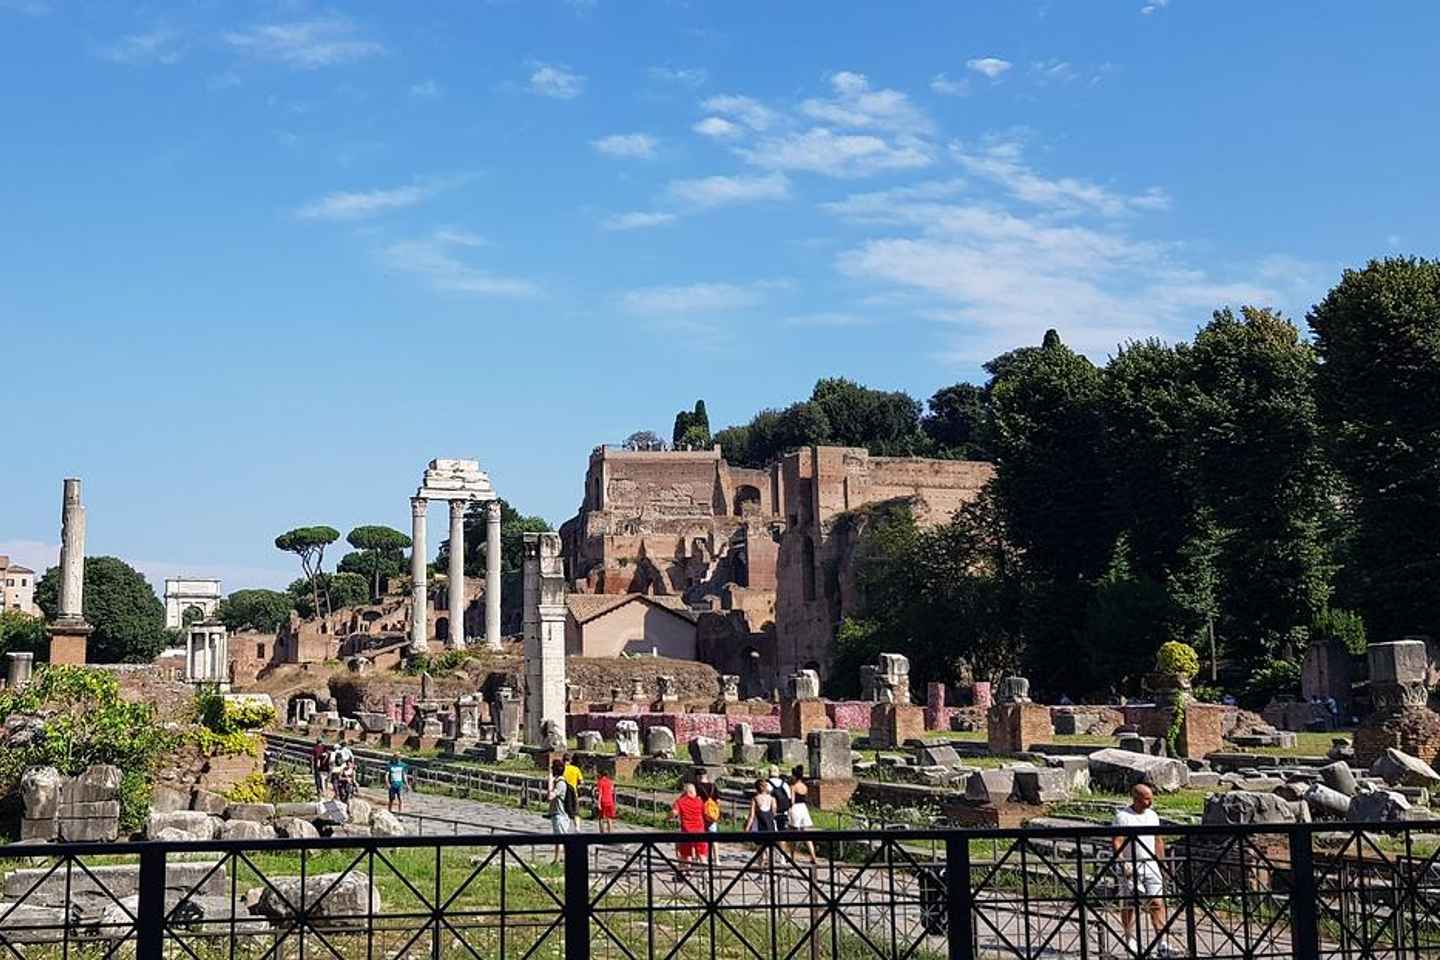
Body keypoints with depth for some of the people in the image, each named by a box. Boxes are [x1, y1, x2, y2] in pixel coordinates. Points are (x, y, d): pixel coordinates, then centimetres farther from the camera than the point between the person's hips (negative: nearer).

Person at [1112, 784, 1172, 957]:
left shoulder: (1152, 815, 11)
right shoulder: (1122, 816, -7)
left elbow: (1159, 841, 19)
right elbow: (1116, 842, -11)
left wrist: (1161, 865, 15)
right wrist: (1123, 864, -20)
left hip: (1151, 865, 4)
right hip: (1131, 867, -4)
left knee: (1156, 903, -5)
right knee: (1129, 904, 4)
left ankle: (1162, 944, -6)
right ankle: (1130, 943, 14)